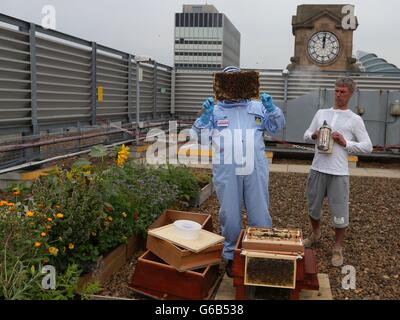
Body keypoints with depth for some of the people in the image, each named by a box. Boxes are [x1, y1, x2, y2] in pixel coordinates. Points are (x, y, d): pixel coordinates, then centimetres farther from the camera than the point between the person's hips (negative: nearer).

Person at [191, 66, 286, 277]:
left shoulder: (257, 107, 15)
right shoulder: (215, 110, 12)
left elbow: (276, 127, 12)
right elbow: (200, 136, 7)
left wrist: (271, 108, -4)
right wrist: (205, 116, -9)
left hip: (255, 170, 1)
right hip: (227, 171, -1)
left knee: (260, 214, 7)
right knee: (230, 215, 7)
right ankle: (231, 256, 22)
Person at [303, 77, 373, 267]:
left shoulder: (355, 120, 0)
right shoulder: (321, 113, 10)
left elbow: (367, 147, -1)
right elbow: (306, 136, 13)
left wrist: (346, 143, -13)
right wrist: (314, 136, -9)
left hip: (338, 172, -3)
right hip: (317, 169, 4)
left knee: (339, 212, 2)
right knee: (313, 206, 17)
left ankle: (338, 248, 21)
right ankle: (315, 234, 42)